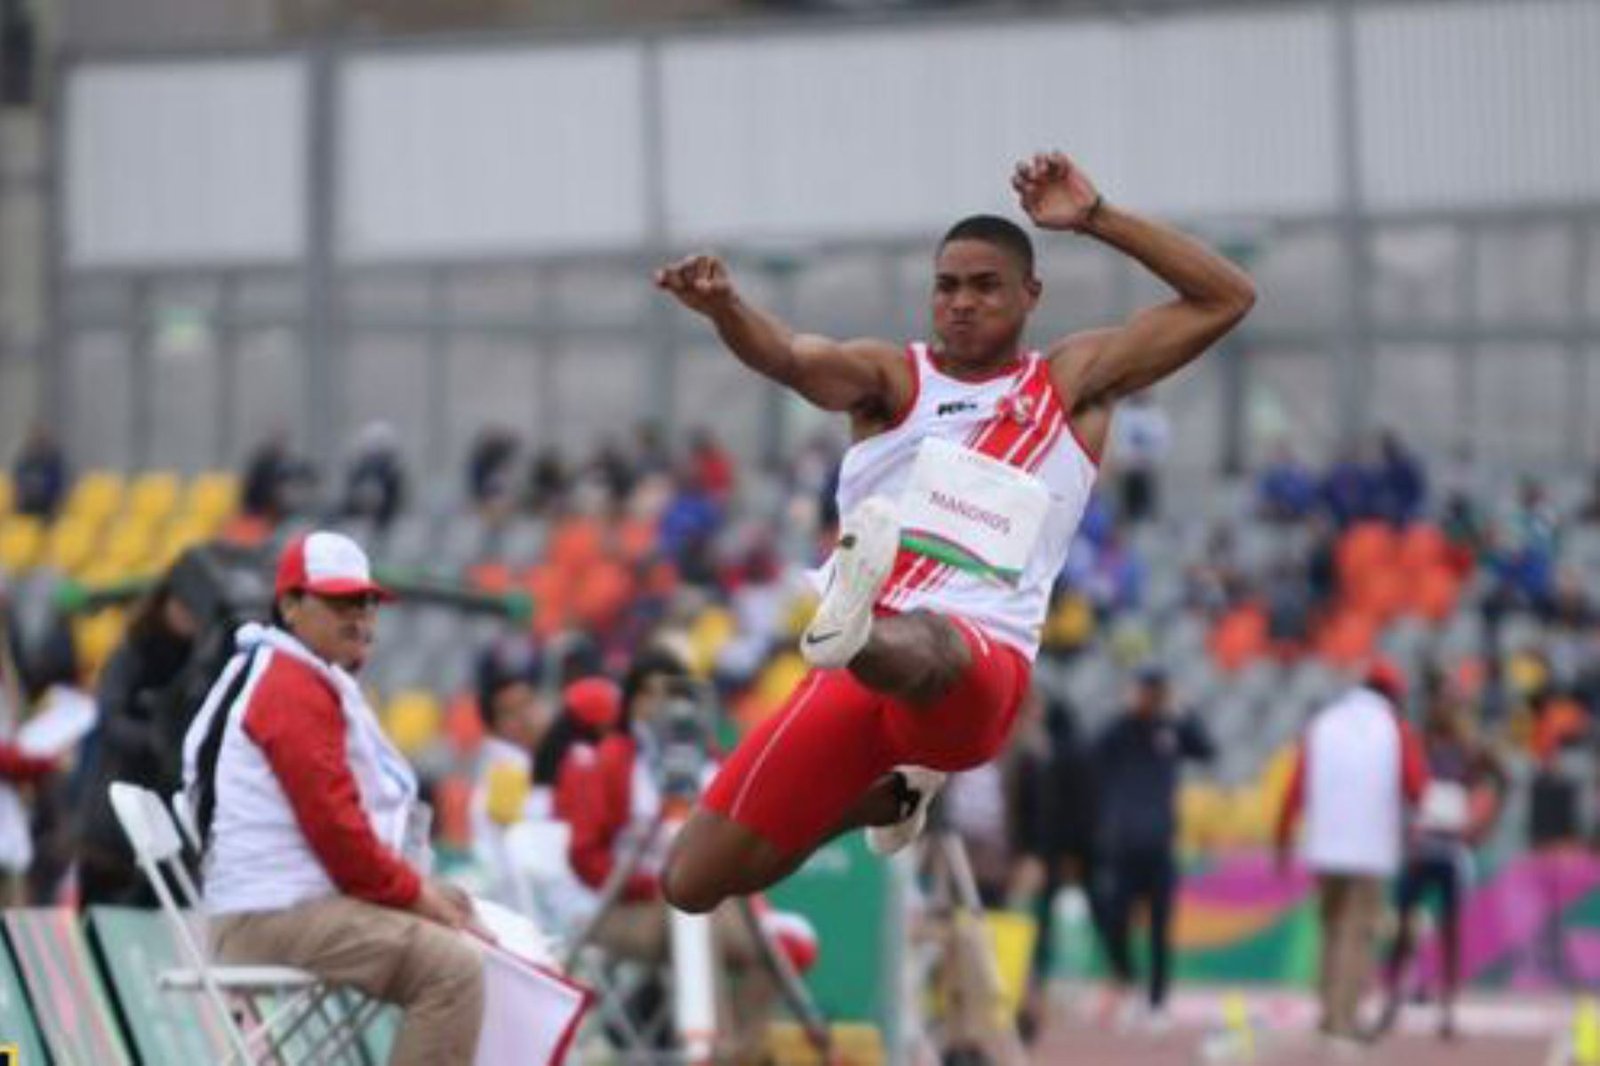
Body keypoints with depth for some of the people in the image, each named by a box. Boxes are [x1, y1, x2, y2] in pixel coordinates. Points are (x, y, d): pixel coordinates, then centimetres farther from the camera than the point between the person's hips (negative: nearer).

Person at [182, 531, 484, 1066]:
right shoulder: (292, 685, -9)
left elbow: (340, 820, 24)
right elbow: (335, 827, -17)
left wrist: (422, 892, 10)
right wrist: (415, 894, -9)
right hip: (278, 916, -11)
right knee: (452, 966, -23)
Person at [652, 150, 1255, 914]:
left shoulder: (1073, 383, 17)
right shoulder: (893, 377, 14)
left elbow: (1225, 299, 11)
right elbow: (790, 359, -9)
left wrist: (1095, 218, 2)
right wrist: (722, 307, -32)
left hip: (980, 663, -3)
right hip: (854, 682, 3)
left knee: (925, 647, -42)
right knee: (695, 883, 5)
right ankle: (887, 793, 31)